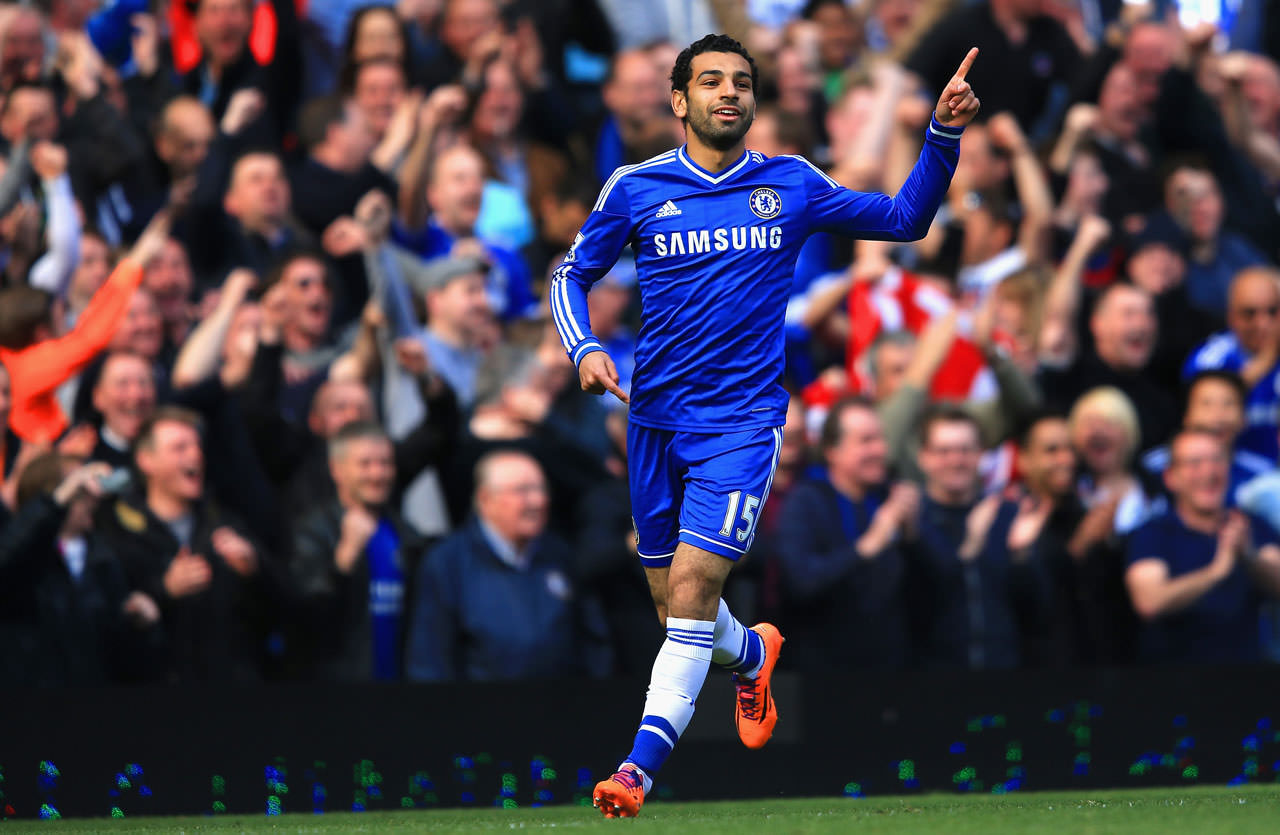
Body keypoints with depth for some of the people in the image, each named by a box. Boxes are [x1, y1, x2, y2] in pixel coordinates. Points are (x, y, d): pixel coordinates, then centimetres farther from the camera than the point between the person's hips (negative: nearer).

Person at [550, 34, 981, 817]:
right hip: (656, 417, 2)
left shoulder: (792, 185, 3)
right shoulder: (636, 188, 2)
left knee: (694, 584, -17)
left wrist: (944, 137, -2)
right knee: (673, 603, 11)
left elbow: (905, 219, 11)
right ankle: (752, 655, 45)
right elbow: (572, 275, 12)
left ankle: (641, 766, -18)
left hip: (743, 419, -2)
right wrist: (586, 349, -6)